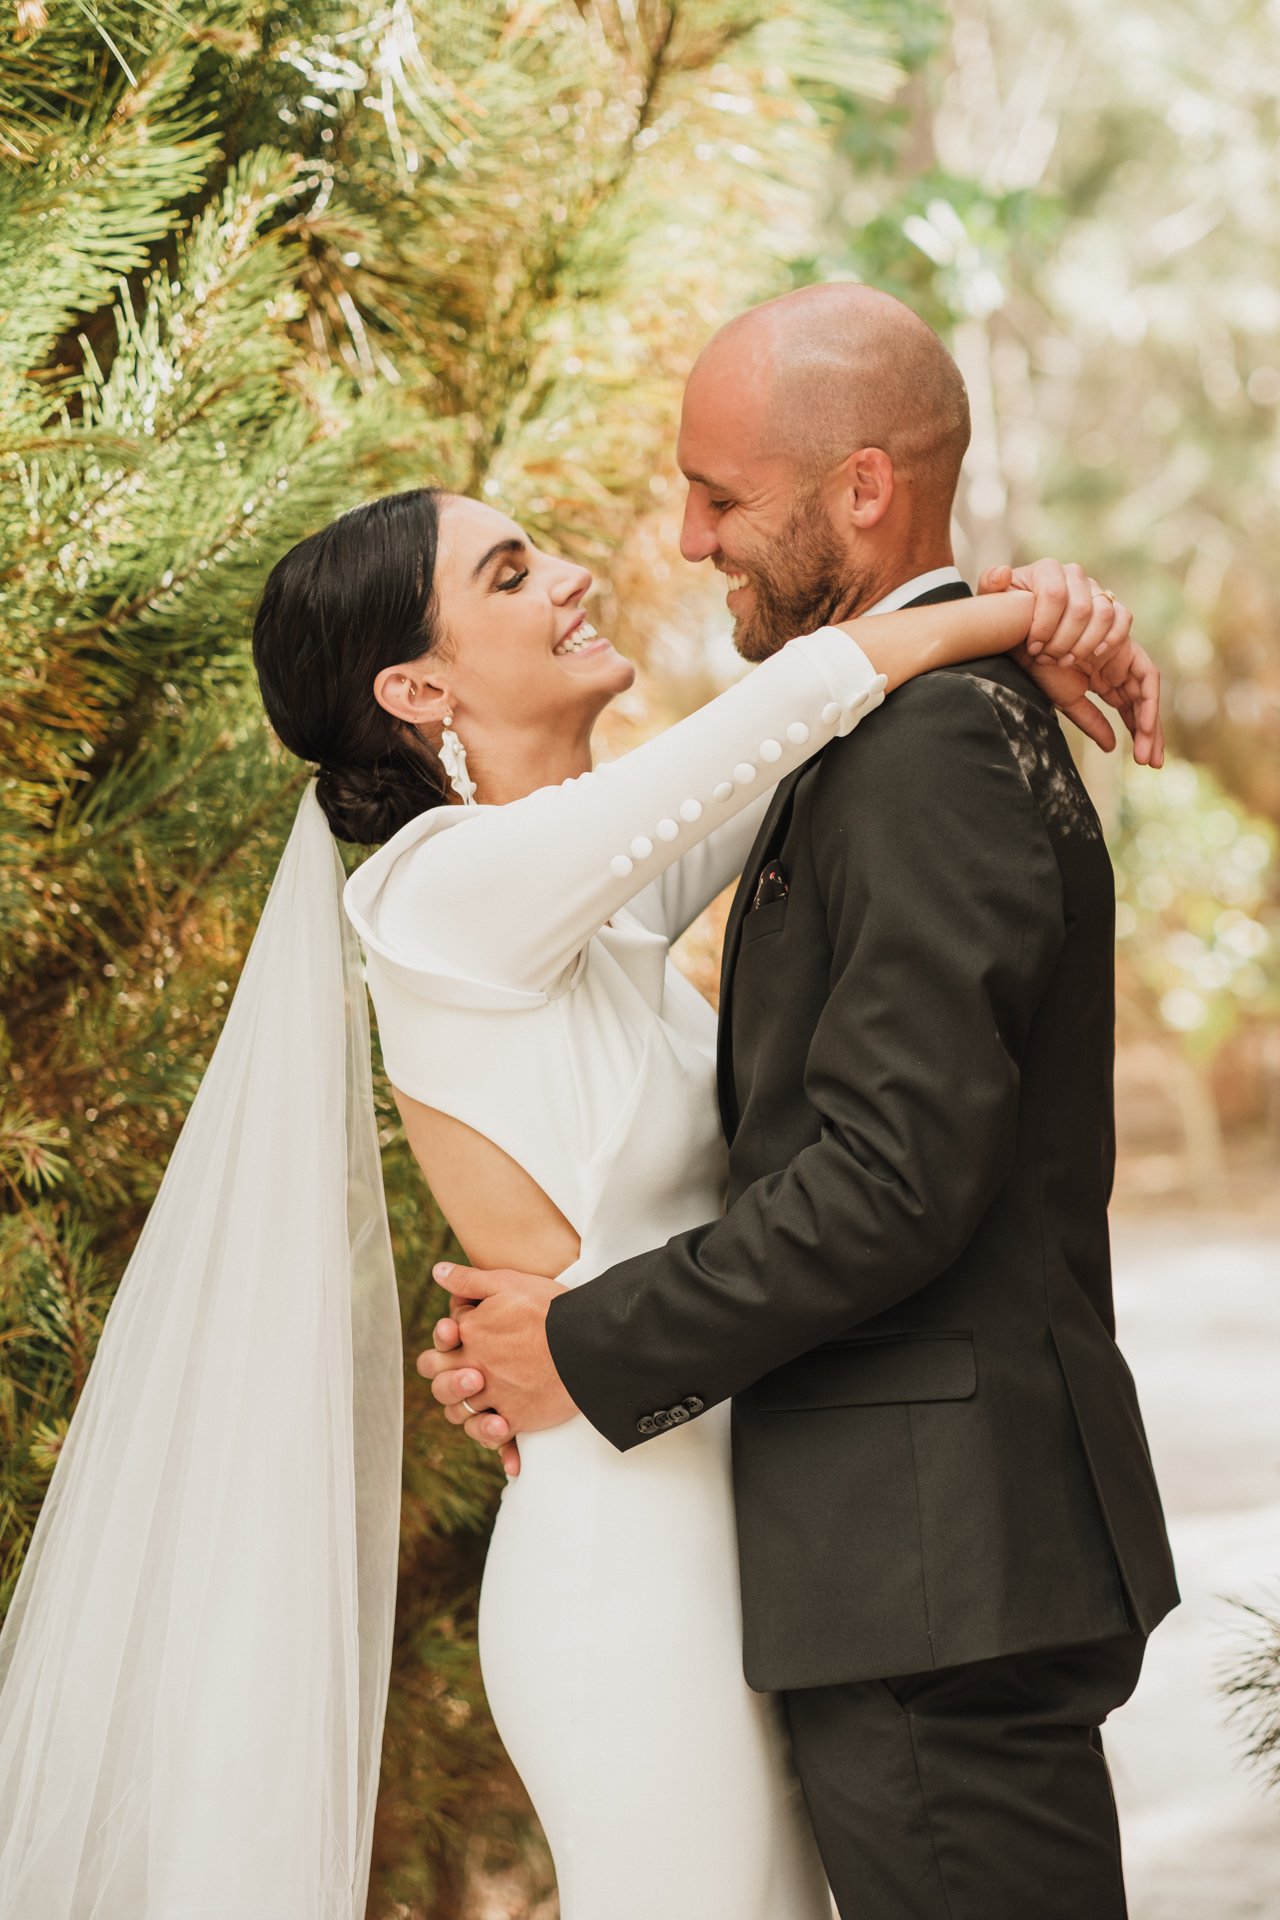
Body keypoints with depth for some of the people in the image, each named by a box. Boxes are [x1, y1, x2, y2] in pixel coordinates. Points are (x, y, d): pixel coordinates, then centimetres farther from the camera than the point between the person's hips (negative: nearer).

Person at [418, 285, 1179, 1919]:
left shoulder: (929, 751, -17)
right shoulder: (933, 718, 16)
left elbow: (896, 1179, -23)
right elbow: (792, 1131, 15)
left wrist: (596, 1352, -12)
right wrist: (547, 1319, 3)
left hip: (936, 1569, -10)